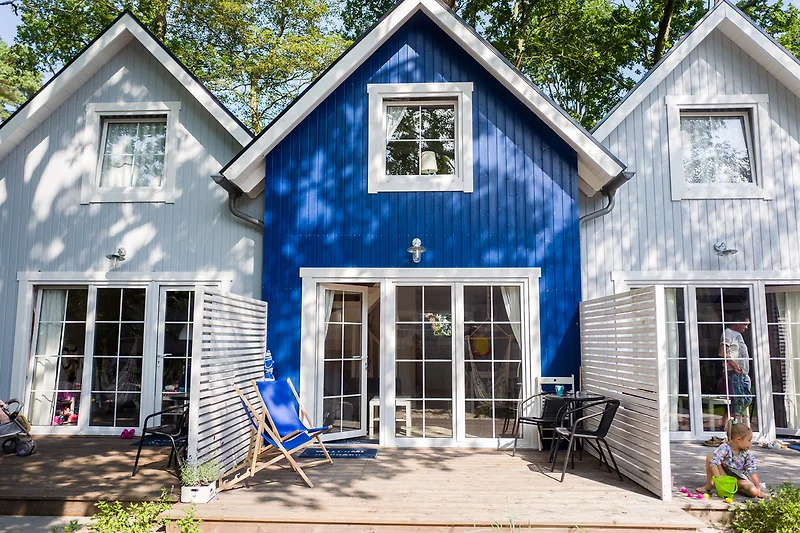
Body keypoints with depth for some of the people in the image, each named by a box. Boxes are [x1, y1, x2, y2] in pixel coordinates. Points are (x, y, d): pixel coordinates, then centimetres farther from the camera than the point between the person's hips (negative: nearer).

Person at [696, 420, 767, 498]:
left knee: (753, 492, -27)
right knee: (710, 456, -25)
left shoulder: (746, 454, -7)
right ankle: (709, 484, -14)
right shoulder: (724, 448, -21)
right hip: (724, 475, -2)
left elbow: (752, 471, -5)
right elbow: (713, 463, -32)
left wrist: (758, 488, -11)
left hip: (738, 478, 2)